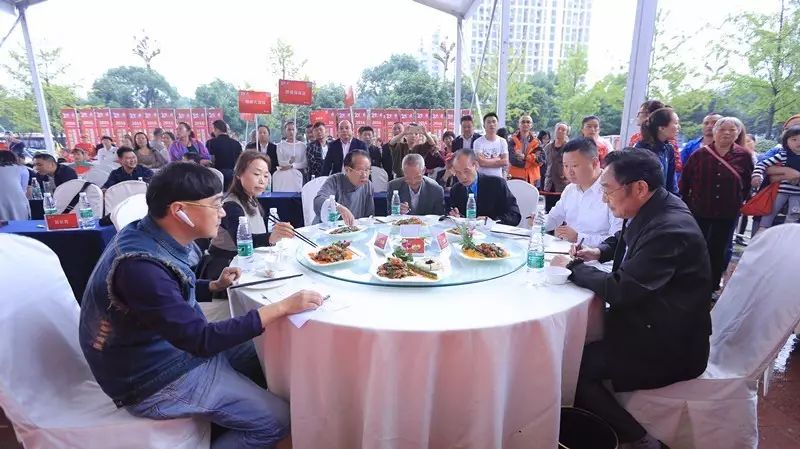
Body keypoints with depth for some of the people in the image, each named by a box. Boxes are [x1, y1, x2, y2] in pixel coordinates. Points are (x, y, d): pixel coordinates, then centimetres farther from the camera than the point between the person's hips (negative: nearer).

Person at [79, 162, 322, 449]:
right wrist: (282, 307, -29)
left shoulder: (154, 236, -4)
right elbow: (202, 340, -30)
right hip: (156, 379, -9)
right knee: (276, 420, -9)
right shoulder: (141, 265, -32)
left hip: (176, 347, 9)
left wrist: (216, 286, -2)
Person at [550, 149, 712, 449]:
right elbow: (624, 240, 21)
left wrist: (572, 267, -15)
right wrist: (598, 252, 2)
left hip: (669, 348, -9)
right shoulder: (652, 210, -1)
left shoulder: (670, 230, -29)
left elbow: (619, 289, -29)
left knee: (573, 366, -15)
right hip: (648, 321, 9)